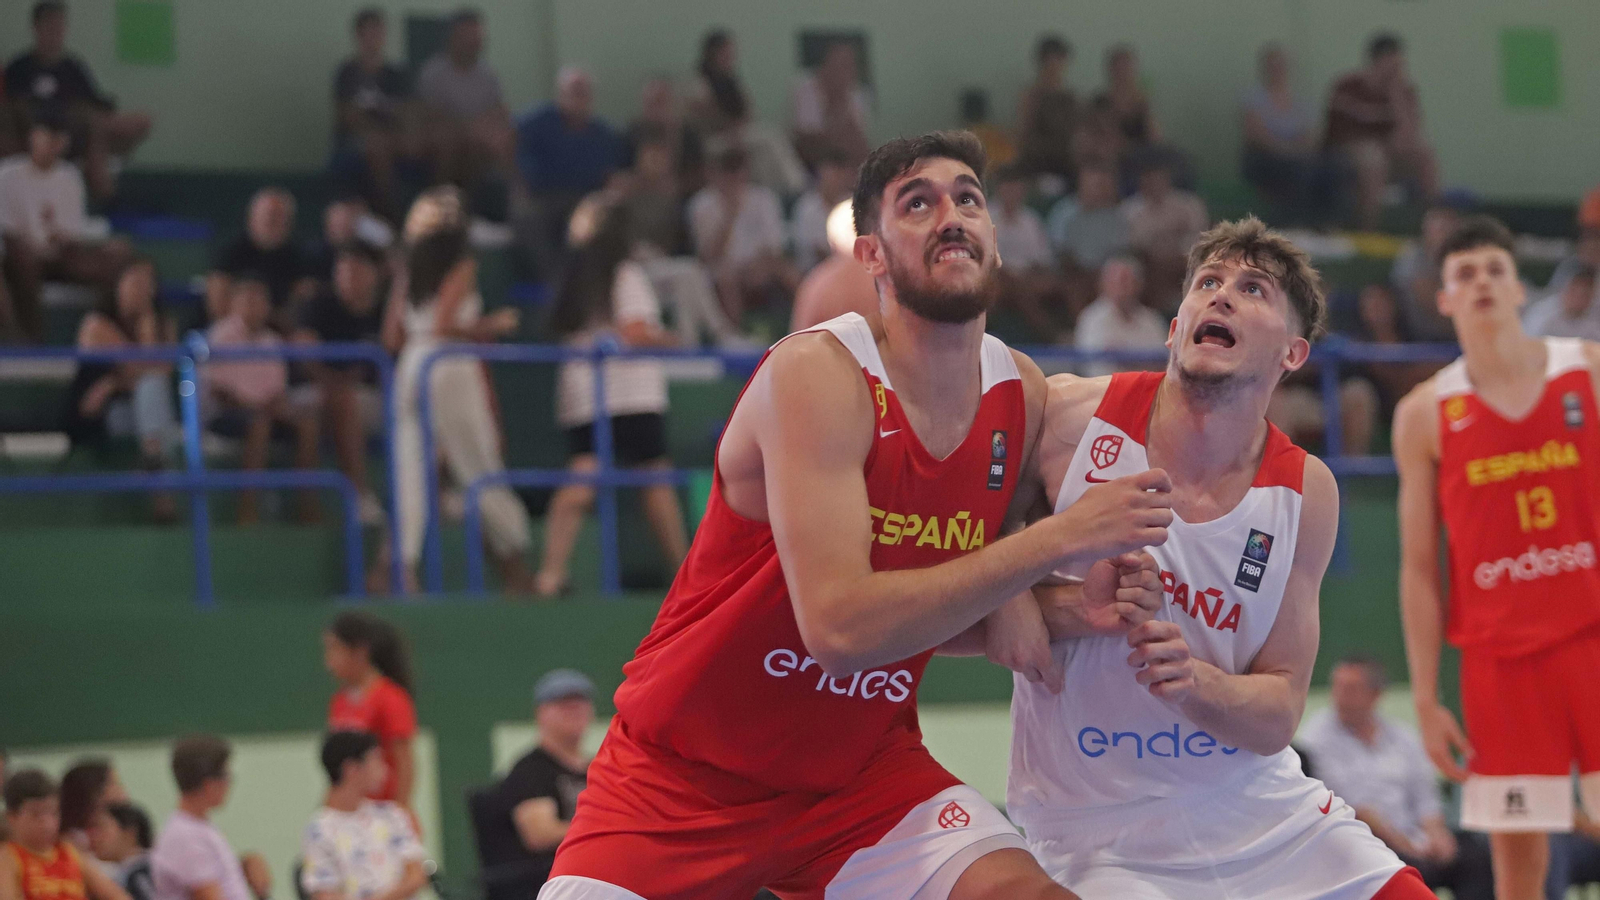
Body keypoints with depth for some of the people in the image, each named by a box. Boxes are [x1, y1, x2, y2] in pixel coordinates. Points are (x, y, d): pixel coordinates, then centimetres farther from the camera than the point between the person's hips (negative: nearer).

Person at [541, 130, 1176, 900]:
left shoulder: (1022, 395, -2)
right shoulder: (818, 373, -22)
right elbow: (839, 626, -34)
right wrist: (1060, 539, -31)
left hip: (863, 768, 4)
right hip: (685, 772, -4)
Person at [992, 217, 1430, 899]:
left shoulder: (1306, 492, -2)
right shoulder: (1068, 414, -10)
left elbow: (1278, 718, -1)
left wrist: (1194, 681, -23)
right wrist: (1069, 608, -17)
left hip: (1265, 813, 4)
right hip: (1099, 835, -4)